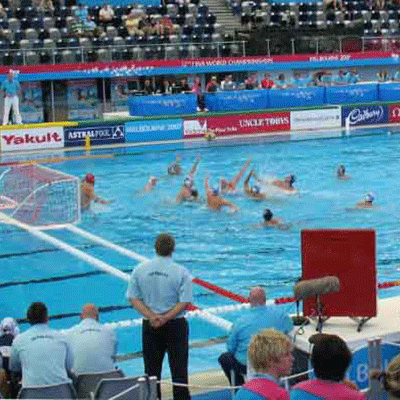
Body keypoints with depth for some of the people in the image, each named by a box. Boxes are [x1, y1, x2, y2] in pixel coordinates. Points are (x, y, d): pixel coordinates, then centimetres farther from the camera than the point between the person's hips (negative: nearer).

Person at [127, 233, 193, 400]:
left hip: (149, 325, 2)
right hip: (176, 325, -2)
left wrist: (151, 316, -10)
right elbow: (185, 302, -14)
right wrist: (166, 317, -13)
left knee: (152, 369, 12)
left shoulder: (140, 269, -3)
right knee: (179, 368, 6)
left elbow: (133, 298, -5)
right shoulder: (181, 272, -10)